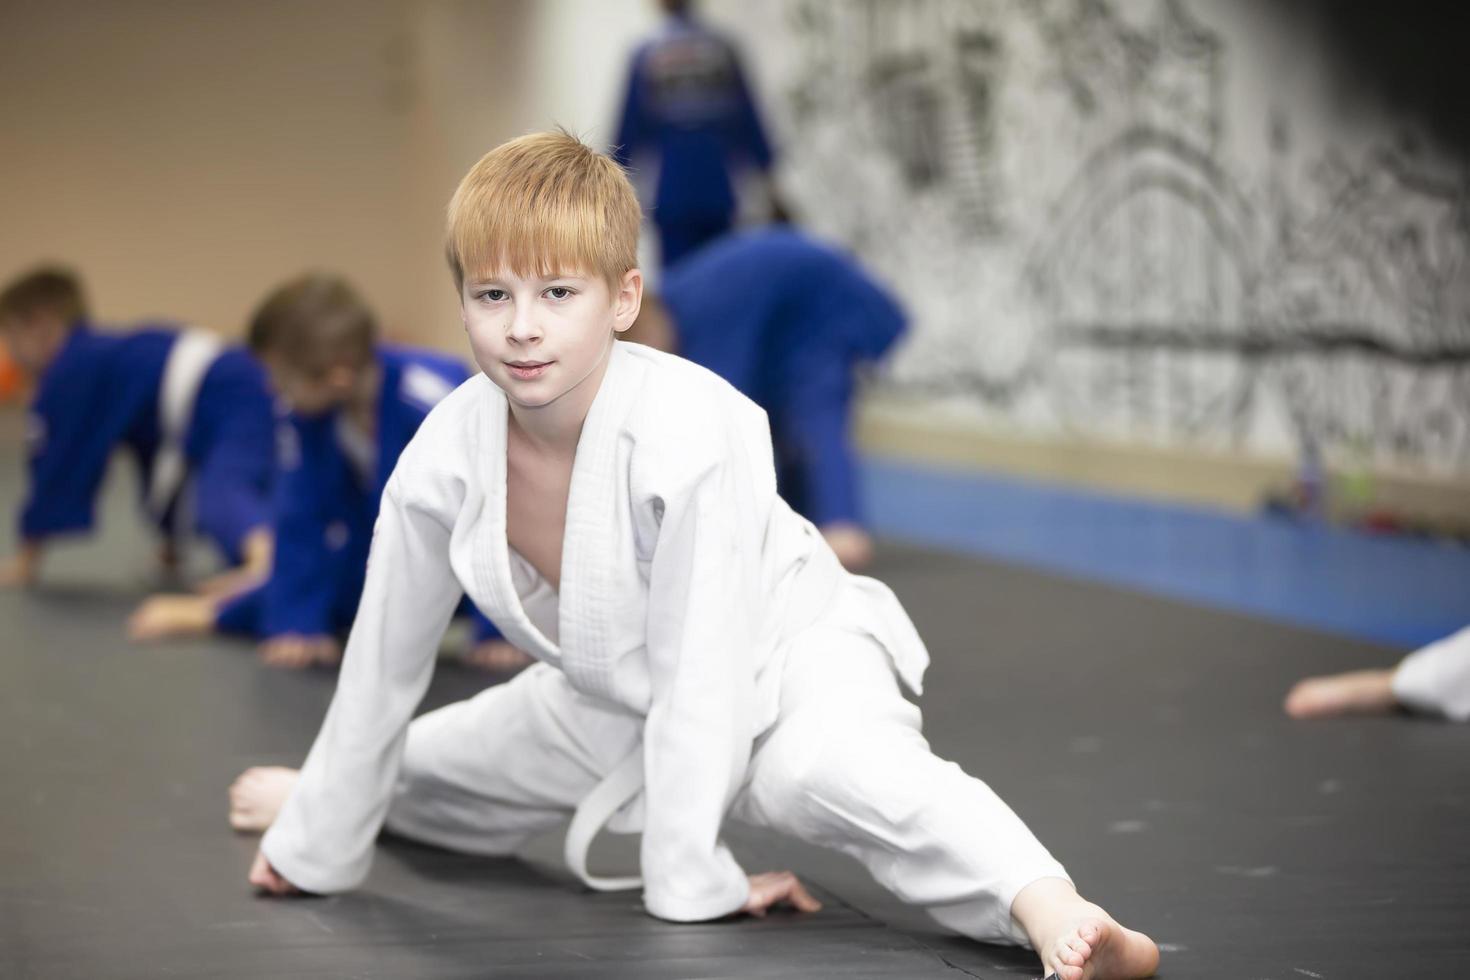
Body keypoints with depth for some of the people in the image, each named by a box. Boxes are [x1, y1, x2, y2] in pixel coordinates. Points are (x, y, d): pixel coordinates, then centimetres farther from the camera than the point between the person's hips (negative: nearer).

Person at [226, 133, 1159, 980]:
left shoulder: (693, 433, -35)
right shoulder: (444, 460, -18)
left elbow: (701, 665, -29)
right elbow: (384, 666, -3)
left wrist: (687, 880, -26)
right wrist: (317, 844, 7)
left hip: (784, 659, -6)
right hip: (613, 694, 7)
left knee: (828, 768, -40)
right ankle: (333, 792, 61)